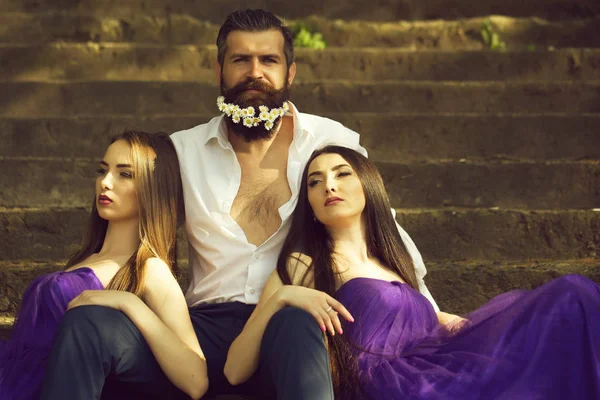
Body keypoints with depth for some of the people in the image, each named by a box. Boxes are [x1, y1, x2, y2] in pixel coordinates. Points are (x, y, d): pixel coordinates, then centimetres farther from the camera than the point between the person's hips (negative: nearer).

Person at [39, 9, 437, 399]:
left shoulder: (334, 142, 9)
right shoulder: (182, 150, 14)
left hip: (295, 325, -2)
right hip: (207, 323, 2)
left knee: (296, 324, -41)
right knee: (85, 324, -23)